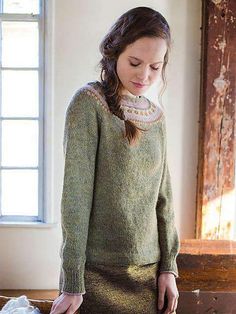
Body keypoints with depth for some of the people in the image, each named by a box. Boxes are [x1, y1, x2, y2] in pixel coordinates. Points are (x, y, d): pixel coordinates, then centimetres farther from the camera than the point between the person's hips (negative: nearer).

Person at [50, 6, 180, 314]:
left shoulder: (157, 115, 7)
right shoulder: (90, 103, -10)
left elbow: (163, 195, 9)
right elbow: (75, 194, -14)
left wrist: (168, 266, 6)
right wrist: (71, 283, -15)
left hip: (150, 271, 5)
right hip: (100, 274, -5)